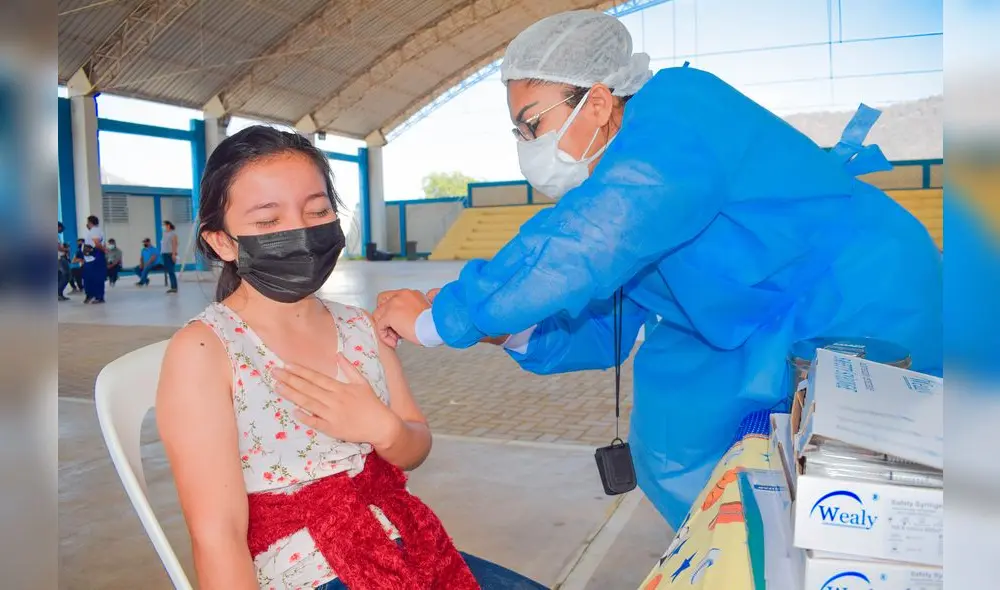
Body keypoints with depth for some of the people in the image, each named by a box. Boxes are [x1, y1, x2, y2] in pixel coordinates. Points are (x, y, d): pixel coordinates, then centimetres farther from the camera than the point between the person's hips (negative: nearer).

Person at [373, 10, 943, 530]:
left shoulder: (679, 113, -22)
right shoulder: (607, 184, 4)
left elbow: (581, 243, -37)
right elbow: (603, 332, 7)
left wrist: (442, 318, -28)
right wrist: (518, 330, -11)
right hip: (776, 338, 8)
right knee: (672, 443, 7)